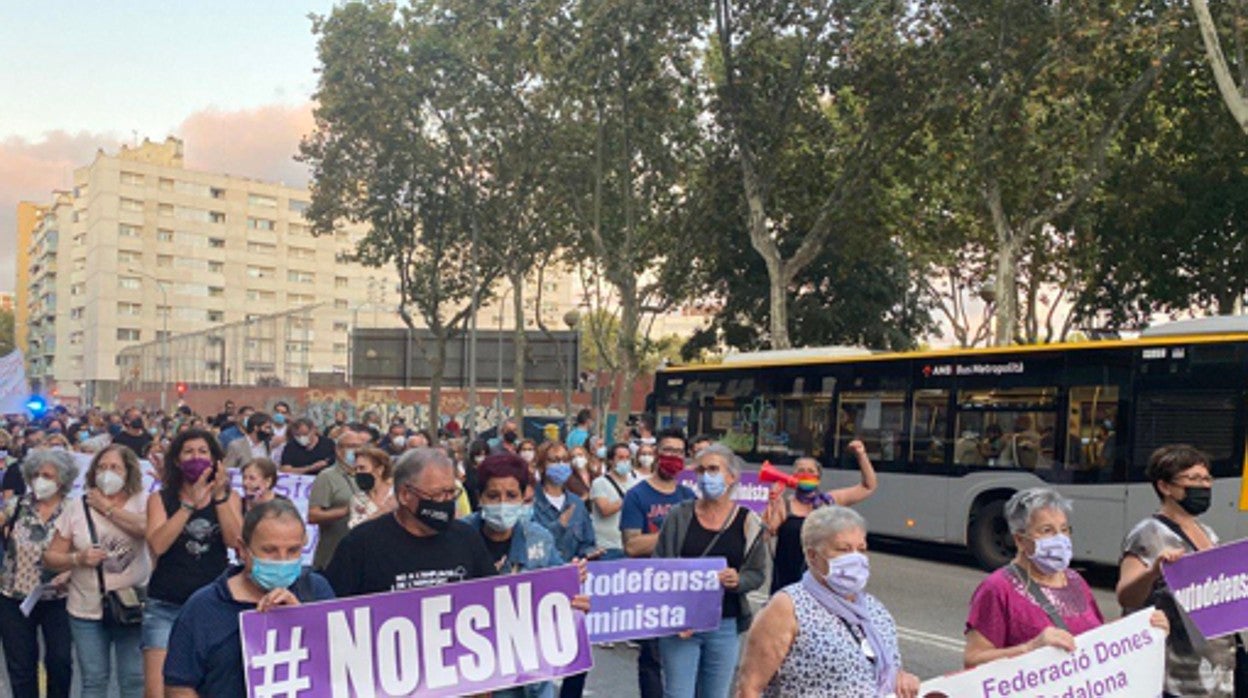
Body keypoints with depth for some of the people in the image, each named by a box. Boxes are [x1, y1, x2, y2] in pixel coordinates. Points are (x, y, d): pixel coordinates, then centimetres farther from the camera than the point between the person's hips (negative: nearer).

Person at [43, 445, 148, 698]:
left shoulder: (143, 502, -4)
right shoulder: (76, 507, 2)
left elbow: (148, 528, -27)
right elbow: (51, 557, 5)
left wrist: (108, 508, -14)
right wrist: (78, 558, -16)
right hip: (87, 610, 2)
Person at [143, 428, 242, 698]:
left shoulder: (230, 497, 7)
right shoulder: (160, 498, 5)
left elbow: (235, 540, -9)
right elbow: (157, 545, -12)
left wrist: (219, 496, -17)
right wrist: (191, 503, -17)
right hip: (166, 607, -1)